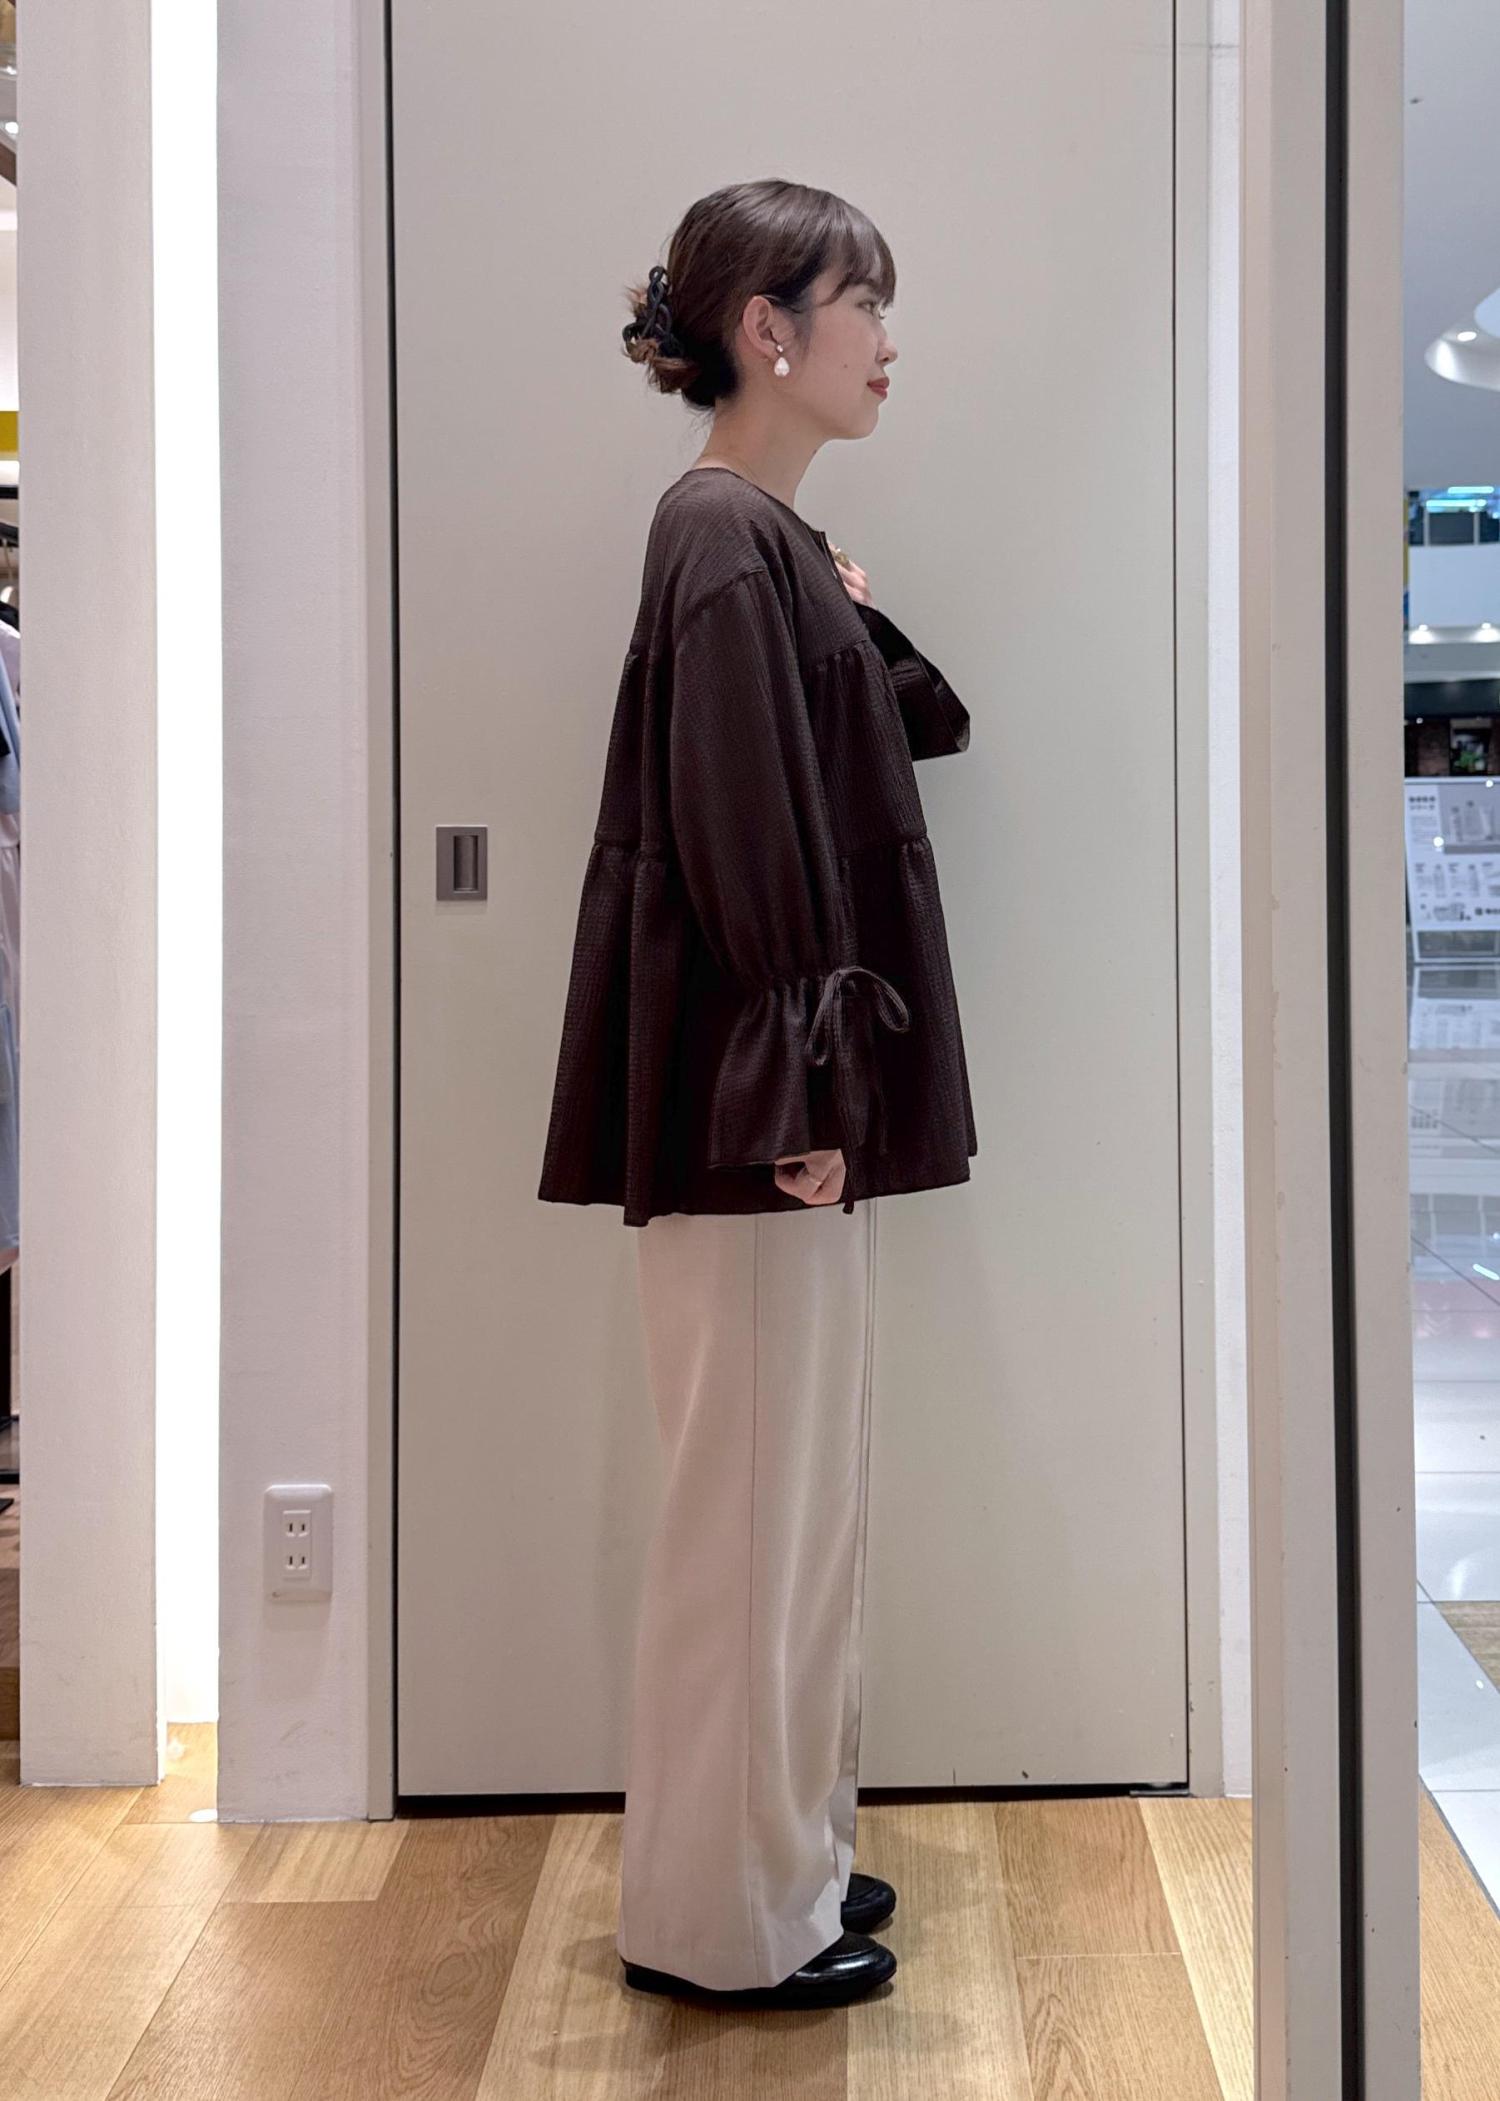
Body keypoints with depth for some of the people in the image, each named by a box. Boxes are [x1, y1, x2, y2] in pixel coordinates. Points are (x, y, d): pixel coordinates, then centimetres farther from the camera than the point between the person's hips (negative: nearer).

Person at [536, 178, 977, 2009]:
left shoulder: (768, 541, 15)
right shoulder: (726, 540, -14)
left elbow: (901, 738, 22)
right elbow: (739, 833, -21)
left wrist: (860, 631, 9)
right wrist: (800, 1094, -20)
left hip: (787, 1093, 10)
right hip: (753, 1102, -10)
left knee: (790, 1480, 16)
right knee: (757, 1484, 0)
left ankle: (776, 1850, 30)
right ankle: (721, 1911, 14)